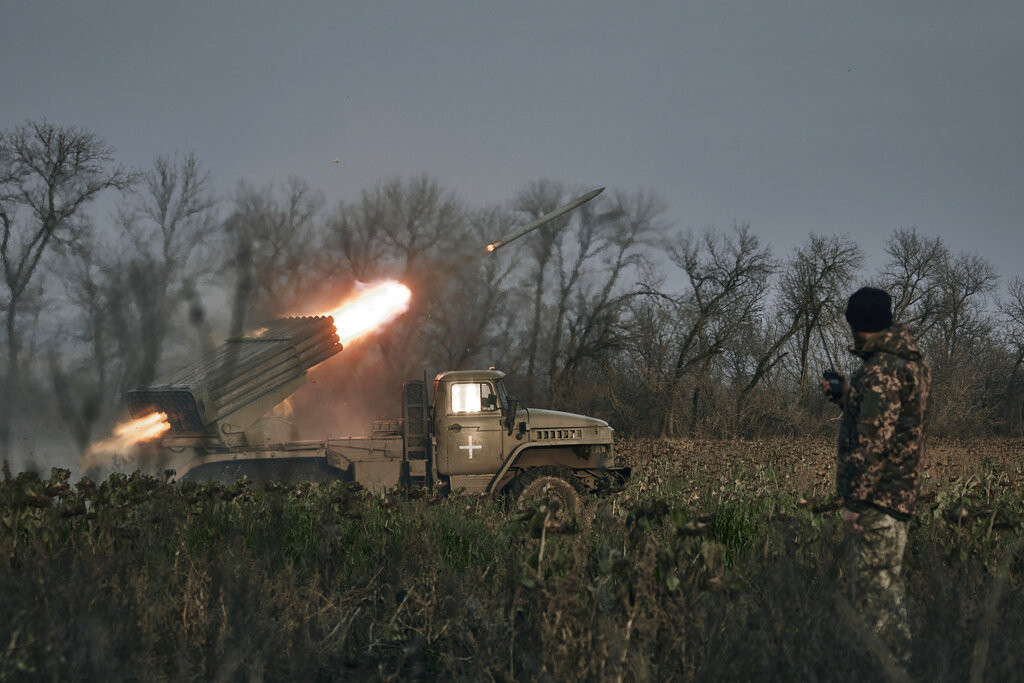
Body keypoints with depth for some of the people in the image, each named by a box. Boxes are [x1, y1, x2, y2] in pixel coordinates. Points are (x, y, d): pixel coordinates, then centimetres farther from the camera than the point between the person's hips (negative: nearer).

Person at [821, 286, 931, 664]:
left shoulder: (882, 370, -19)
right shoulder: (909, 364, 13)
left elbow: (874, 441, -24)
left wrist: (854, 500, -21)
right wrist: (843, 396, 22)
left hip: (878, 497, -10)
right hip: (899, 491, 10)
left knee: (872, 585, -8)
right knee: (885, 581, 18)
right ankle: (900, 657, 24)